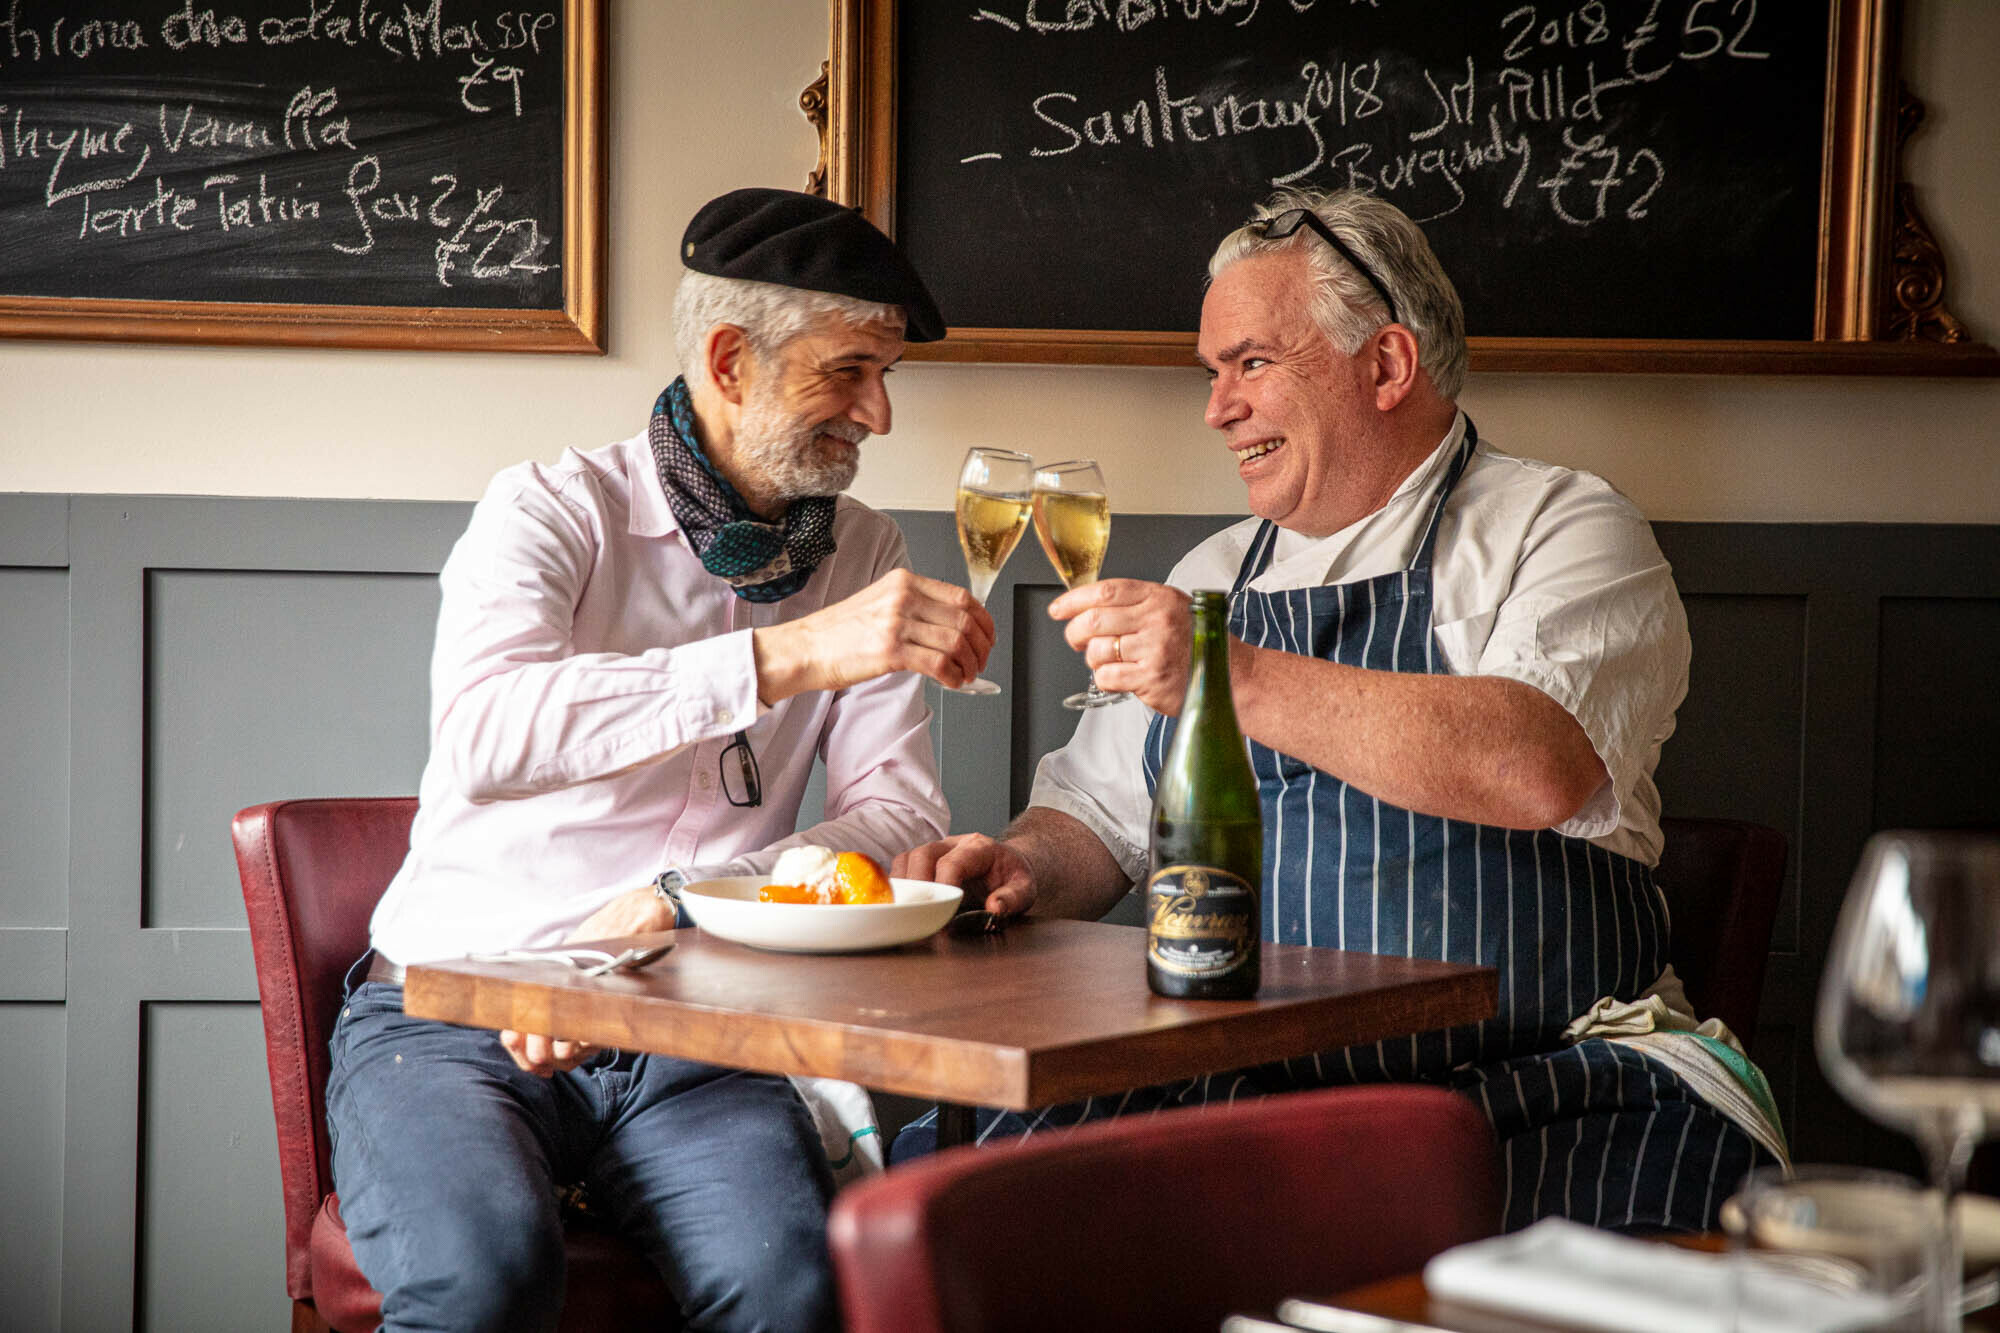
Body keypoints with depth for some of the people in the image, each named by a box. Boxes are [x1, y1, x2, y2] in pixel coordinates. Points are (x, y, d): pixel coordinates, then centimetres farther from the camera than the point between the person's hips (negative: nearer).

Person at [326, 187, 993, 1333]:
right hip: (455, 1014, -3)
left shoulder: (862, 555, 10)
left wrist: (678, 908, -17)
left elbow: (902, 814, -1)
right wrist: (789, 655, -34)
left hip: (686, 1036, 3)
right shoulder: (557, 510, -5)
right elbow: (483, 733, -26)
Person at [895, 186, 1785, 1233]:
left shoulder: (1561, 528, 2)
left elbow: (1541, 770, -19)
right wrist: (1023, 868, 2)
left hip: (1533, 1076, -3)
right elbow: (1099, 820, 26)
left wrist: (1235, 676, -22)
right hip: (1227, 1084, 4)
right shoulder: (1215, 574, 22)